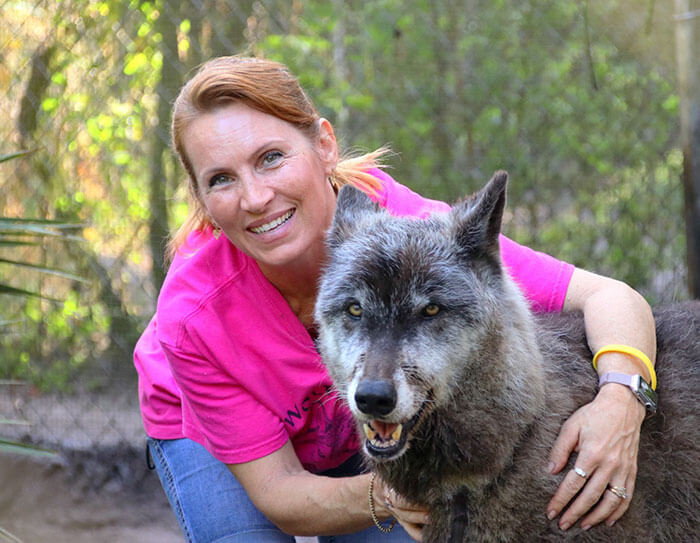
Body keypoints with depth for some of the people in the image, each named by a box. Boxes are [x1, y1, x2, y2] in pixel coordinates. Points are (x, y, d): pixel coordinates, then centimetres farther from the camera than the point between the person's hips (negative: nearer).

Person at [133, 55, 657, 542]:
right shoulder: (193, 316, -38)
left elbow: (609, 296, -35)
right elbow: (277, 492, -29)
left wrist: (621, 398, -56)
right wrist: (383, 497, -48)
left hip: (358, 429, 2)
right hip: (206, 436, -1)